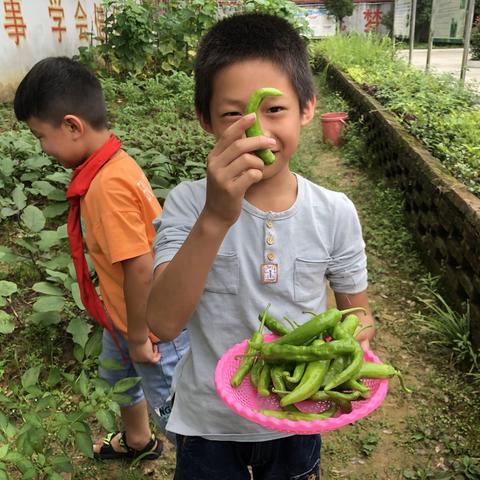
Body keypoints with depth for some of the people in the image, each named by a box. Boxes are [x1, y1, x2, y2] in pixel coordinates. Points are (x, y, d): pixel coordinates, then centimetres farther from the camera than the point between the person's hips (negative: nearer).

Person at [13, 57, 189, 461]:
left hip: (154, 323, -10)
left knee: (172, 408, 9)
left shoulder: (107, 185, -32)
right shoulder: (113, 162, -3)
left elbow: (140, 270, -31)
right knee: (118, 375, 32)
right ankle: (138, 441, 59)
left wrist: (138, 338, -17)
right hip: (124, 313, 11)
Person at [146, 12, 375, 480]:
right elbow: (163, 322, -29)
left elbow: (356, 312, -1)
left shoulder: (335, 213, -13)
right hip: (208, 424, -1)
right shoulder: (188, 204, -18)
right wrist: (214, 219, -41)